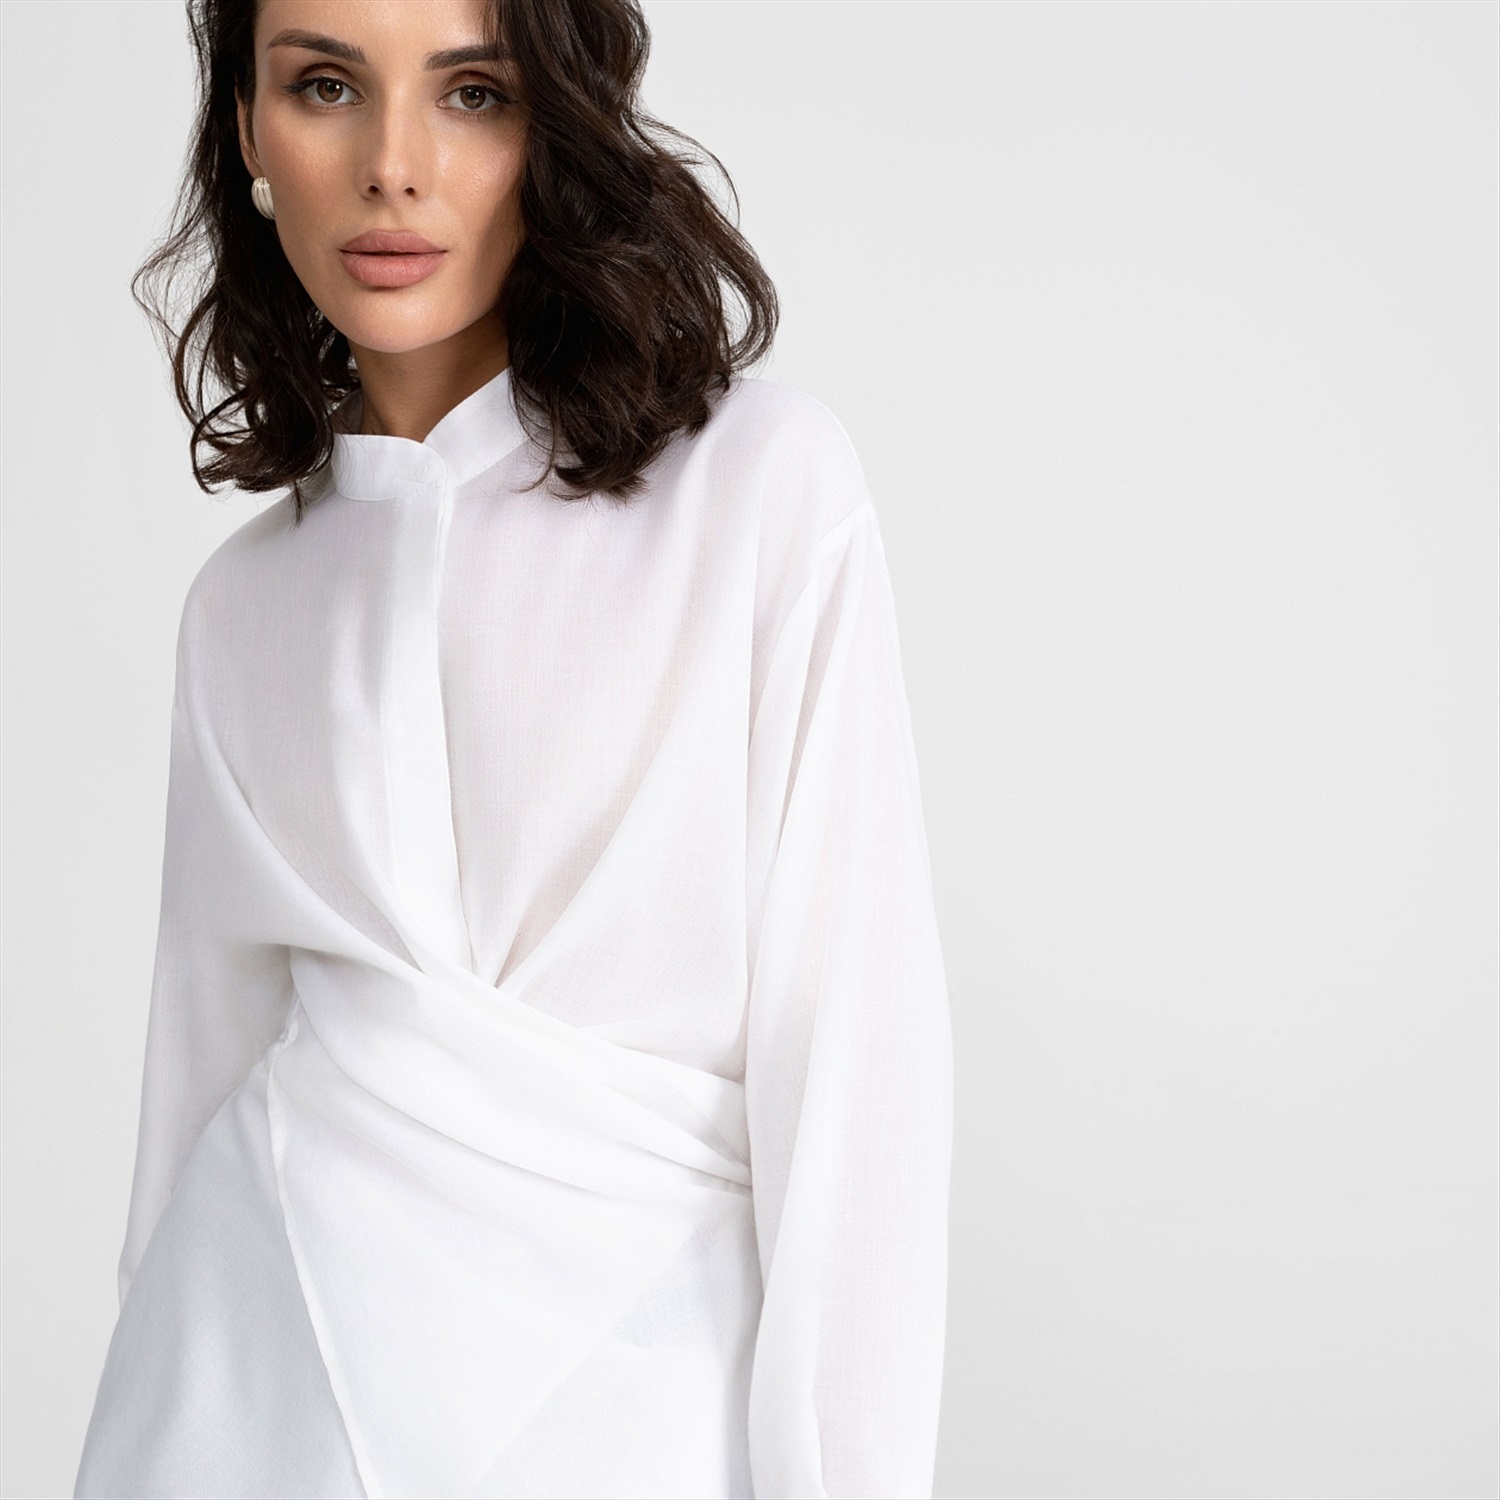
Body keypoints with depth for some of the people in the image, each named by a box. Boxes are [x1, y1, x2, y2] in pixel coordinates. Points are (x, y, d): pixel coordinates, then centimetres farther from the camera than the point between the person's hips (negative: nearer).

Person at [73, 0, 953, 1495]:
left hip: (628, 1355, -3)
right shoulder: (246, 598, 5)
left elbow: (852, 1035, -11)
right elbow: (212, 1031, 9)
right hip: (257, 1356, 4)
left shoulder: (767, 483, -9)